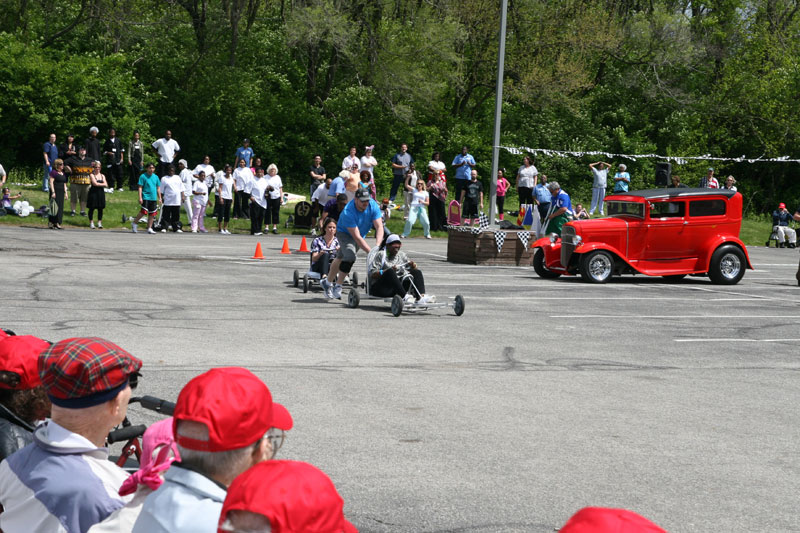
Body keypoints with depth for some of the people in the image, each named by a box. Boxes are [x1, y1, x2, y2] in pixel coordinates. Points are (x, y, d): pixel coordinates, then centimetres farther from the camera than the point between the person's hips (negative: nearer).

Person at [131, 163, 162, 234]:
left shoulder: (156, 177, 12)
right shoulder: (143, 176, -2)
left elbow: (158, 188, 18)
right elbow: (140, 187, -4)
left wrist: (159, 198, 14)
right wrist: (140, 197, -12)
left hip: (153, 198, 5)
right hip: (146, 197, -5)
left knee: (152, 214, 5)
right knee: (144, 212, -14)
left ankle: (149, 228, 13)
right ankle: (134, 223, 5)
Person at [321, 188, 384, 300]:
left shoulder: (373, 205, -25)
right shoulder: (348, 212, -38)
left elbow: (379, 227, -29)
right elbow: (357, 237, -39)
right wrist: (370, 252, -45)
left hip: (362, 231, 5)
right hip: (344, 233, -5)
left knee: (341, 258, 15)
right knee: (350, 257, -26)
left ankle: (327, 282, 34)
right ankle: (337, 286, -12)